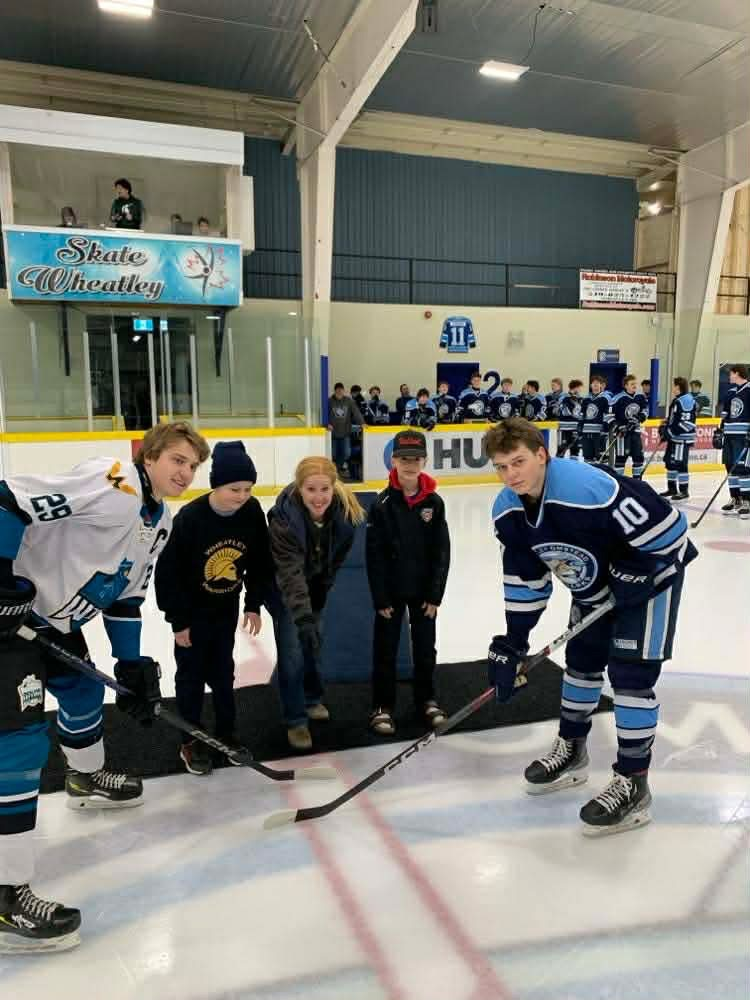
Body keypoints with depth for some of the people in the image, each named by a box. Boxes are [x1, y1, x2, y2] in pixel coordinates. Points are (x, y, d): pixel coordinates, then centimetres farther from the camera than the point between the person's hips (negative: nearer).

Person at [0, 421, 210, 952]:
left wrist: (134, 666, 11)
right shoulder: (113, 481, -23)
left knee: (85, 691, 26)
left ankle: (87, 778, 55)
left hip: (56, 619, 10)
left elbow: (127, 596, 13)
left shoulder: (160, 521, 6)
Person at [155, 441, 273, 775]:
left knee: (223, 672, 16)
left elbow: (260, 561, -3)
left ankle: (226, 735, 33)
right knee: (191, 675, 9)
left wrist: (254, 604, -2)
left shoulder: (253, 512, -17)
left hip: (227, 607, 4)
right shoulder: (190, 518, -29)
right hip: (192, 610, -4)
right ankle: (190, 742, 26)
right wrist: (177, 620, -14)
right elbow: (167, 572, -20)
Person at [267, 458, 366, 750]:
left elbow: (337, 554, -6)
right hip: (283, 587, -4)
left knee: (313, 644, 19)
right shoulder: (284, 518, -38)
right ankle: (296, 720, 11)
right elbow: (290, 572, -44)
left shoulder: (345, 512, -24)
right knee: (292, 652, -6)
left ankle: (312, 699, 42)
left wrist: (322, 589, -3)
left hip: (315, 582, 4)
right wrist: (303, 616, -53)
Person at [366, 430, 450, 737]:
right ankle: (383, 706, 22)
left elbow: (442, 551, -3)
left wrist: (435, 594, -6)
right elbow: (374, 555, -10)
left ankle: (426, 700, 33)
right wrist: (380, 598, -11)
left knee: (425, 647, 15)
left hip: (423, 589, 2)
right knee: (385, 649, 8)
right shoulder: (383, 504, -12)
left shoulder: (434, 502, -5)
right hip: (391, 590, -2)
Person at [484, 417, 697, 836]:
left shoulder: (589, 487, -38)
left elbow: (665, 524, -30)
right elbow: (524, 580, -3)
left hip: (650, 571, -7)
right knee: (581, 660, 15)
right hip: (595, 583, 8)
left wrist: (636, 572, -23)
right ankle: (571, 752, 34)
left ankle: (633, 785, 3)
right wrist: (511, 643, -5)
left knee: (630, 671, -10)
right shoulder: (508, 512, -12)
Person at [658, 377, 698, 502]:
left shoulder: (686, 401, -17)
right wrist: (664, 427, 12)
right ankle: (672, 488, 26)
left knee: (680, 464, -9)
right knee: (670, 462, 15)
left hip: (683, 438, -11)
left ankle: (684, 492, -1)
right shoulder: (676, 400, 16)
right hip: (674, 437, 11)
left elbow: (686, 422, -22)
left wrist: (670, 432, -21)